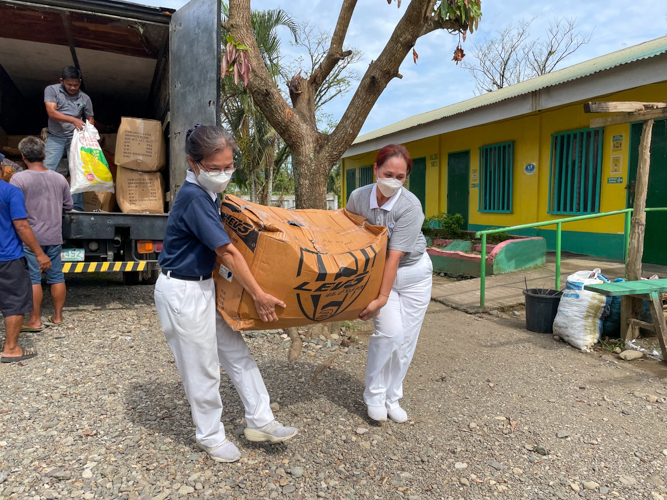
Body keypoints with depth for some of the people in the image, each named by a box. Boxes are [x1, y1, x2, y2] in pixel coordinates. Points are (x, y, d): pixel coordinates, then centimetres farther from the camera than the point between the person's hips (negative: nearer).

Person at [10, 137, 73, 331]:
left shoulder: (18, 179, -13)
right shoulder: (59, 178, 2)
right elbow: (68, 205, 11)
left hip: (30, 237, -4)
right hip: (54, 236, 4)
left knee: (33, 278, 3)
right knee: (56, 276, 11)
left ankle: (35, 321, 9)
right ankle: (57, 316, 21)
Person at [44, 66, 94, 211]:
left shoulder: (85, 98, 5)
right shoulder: (51, 90, -2)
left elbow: (90, 118, 15)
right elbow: (51, 112, -13)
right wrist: (74, 120, -25)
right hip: (56, 138, -1)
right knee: (47, 170, -9)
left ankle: (77, 208, 1)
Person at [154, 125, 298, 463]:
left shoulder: (205, 193, 5)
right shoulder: (193, 198, -24)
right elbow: (228, 252, -23)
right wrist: (259, 296, -18)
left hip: (204, 286, 10)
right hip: (182, 293, -10)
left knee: (237, 353, 13)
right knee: (202, 369, 5)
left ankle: (260, 422, 25)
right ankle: (210, 437, 26)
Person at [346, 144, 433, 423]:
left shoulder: (410, 206, -25)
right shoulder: (358, 197, -14)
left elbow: (395, 256, -27)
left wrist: (382, 298, -27)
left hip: (414, 273, 0)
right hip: (378, 270, 1)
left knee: (406, 339, 2)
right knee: (390, 331, -15)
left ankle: (392, 398, 21)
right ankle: (374, 395, 5)